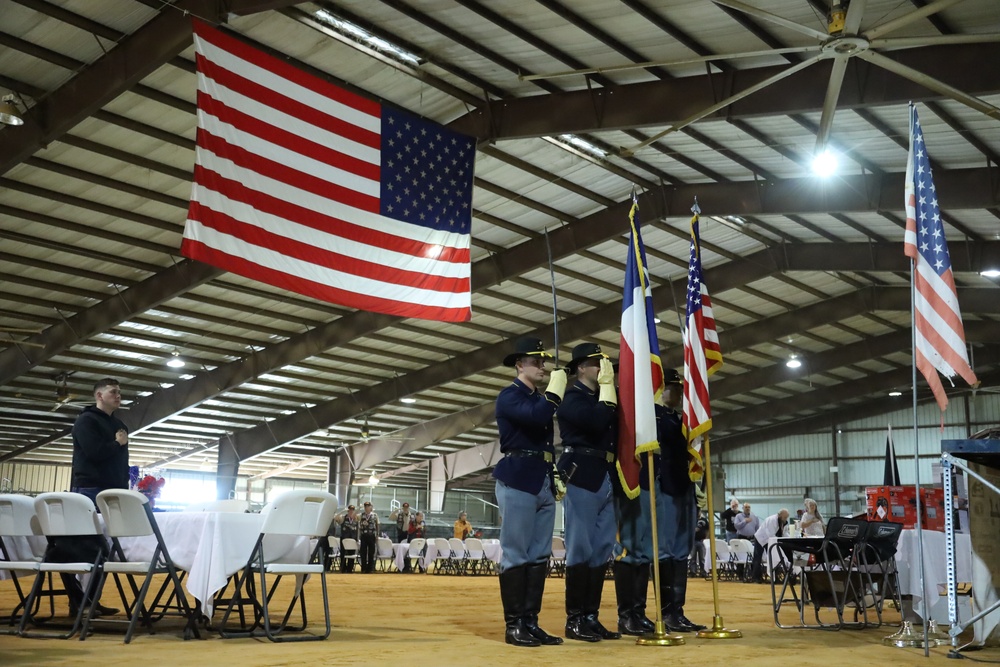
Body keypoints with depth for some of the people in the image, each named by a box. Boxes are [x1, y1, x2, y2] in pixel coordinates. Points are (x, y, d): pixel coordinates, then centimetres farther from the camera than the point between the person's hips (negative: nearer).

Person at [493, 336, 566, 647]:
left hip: (544, 484, 8)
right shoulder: (509, 396, -2)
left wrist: (555, 482, 14)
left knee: (539, 555, 6)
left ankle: (530, 622, 9)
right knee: (516, 554, -7)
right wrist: (555, 389, -10)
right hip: (518, 481, -8)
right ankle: (514, 624, -4)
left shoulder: (541, 399, 22)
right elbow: (537, 417, -23)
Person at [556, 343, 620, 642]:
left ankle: (591, 616, 12)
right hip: (582, 478, -8)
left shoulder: (603, 397, 21)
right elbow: (599, 421, -21)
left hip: (606, 480, 8)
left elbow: (616, 429, 13)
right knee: (581, 549, -7)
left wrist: (611, 385, 8)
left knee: (601, 550, 7)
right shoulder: (572, 397, -4)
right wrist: (607, 385, -11)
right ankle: (574, 619, -3)